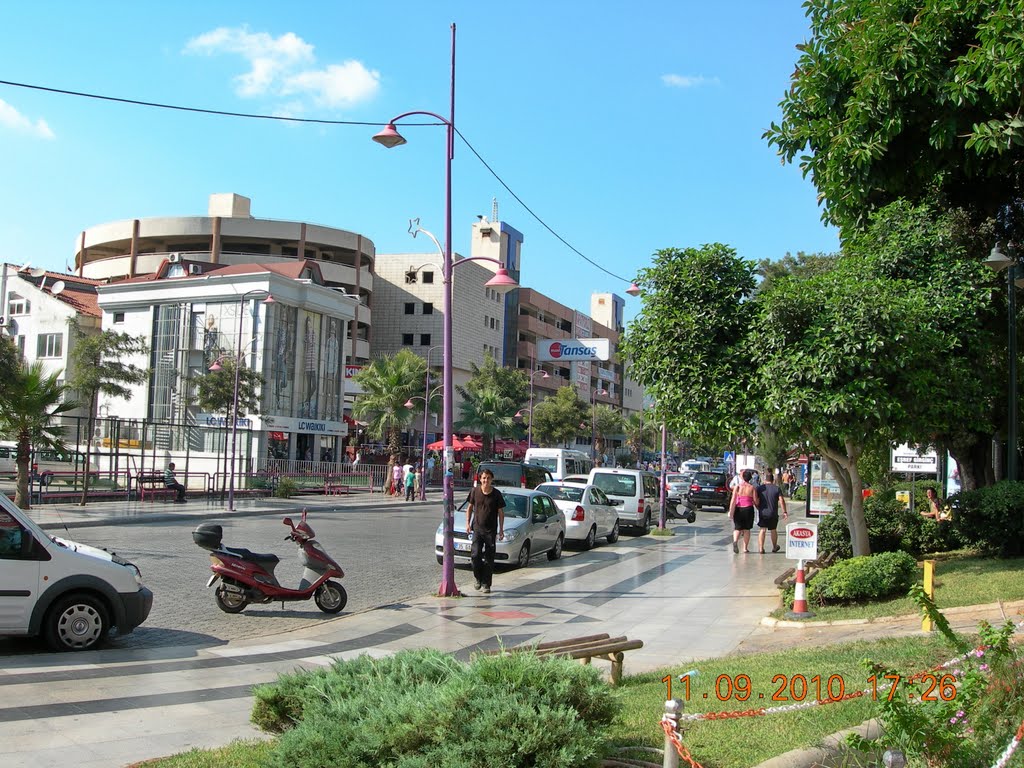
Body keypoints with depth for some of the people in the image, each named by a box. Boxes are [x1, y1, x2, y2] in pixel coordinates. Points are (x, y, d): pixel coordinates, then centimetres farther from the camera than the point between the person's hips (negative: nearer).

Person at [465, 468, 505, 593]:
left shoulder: (496, 494, -4)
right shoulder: (475, 491, 0)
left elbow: (501, 512, 3)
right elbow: (470, 507, 13)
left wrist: (501, 529, 1)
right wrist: (468, 522, 5)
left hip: (491, 530, -1)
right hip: (477, 528, 1)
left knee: (489, 559, 2)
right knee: (475, 555, -11)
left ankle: (486, 584, 13)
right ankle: (479, 578, 13)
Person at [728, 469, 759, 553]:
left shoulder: (737, 486, -3)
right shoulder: (752, 488, -2)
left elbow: (733, 500, -7)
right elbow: (755, 501, -4)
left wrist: (731, 511, -5)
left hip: (738, 509, 0)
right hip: (748, 509, 0)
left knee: (737, 528, 8)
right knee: (747, 529, 12)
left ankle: (735, 541, -20)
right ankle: (745, 548, 14)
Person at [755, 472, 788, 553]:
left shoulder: (759, 488, 2)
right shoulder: (777, 488, -1)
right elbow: (782, 500, -7)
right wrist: (784, 512, -2)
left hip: (762, 513, 0)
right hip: (773, 513, 0)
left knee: (762, 530, 1)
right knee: (773, 530, 16)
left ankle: (761, 548, -10)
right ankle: (774, 547, 31)